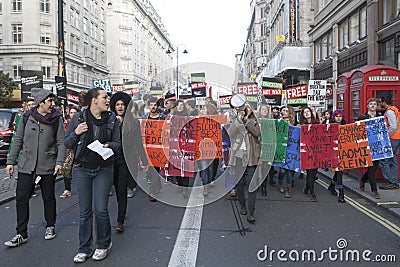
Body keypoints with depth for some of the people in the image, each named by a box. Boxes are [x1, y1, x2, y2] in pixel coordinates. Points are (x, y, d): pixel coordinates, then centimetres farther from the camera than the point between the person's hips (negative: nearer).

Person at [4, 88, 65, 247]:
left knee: (48, 198, 10)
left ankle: (50, 227, 29)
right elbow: (18, 140, 9)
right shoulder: (26, 117, 3)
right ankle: (21, 234, 13)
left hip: (48, 166, -1)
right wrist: (11, 161, 6)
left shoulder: (57, 119, -1)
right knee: (21, 198, 1)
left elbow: (61, 142, -2)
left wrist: (59, 162, -13)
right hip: (26, 166, 2)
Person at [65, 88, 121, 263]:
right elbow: (67, 144, 4)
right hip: (82, 169, 0)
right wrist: (76, 133, -15)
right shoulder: (78, 118, 0)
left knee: (101, 209, -2)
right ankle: (84, 249, 23)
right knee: (84, 211, 7)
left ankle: (103, 245, 21)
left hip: (103, 169, 0)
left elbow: (118, 144, 6)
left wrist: (108, 145, -15)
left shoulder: (111, 119, 3)